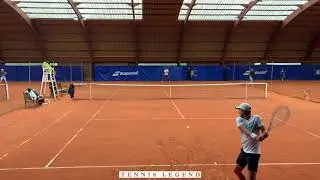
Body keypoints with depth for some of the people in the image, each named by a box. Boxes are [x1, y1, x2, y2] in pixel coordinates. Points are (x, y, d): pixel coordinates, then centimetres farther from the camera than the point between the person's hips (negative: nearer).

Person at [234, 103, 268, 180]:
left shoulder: (256, 118, -9)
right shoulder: (239, 119, -1)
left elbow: (265, 132, -15)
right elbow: (245, 130, -20)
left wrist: (262, 136, -39)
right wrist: (253, 136, -40)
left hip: (253, 152, -6)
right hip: (244, 150, 6)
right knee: (237, 171, 18)